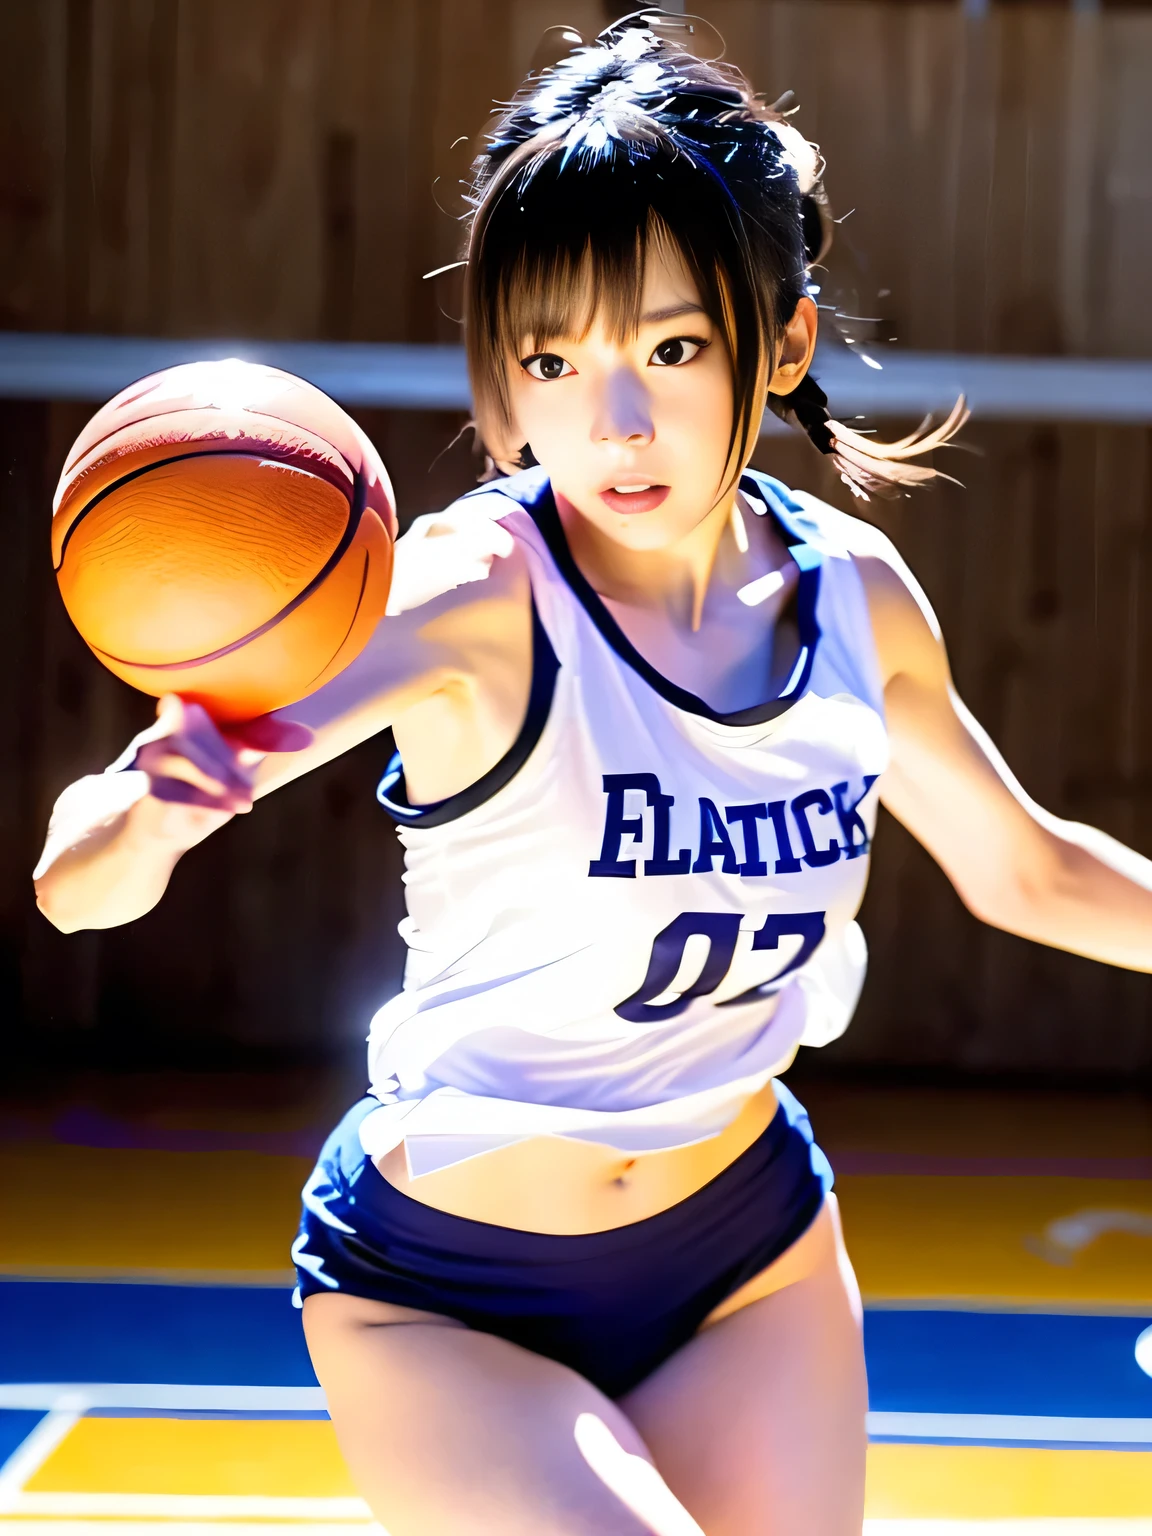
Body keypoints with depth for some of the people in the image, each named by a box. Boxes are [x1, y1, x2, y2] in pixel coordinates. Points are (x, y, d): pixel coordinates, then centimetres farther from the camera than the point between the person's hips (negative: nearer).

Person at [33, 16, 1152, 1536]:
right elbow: (81, 883, -38)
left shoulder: (857, 595, -8)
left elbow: (1027, 869, 12)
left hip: (752, 1247, 5)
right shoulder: (473, 594, -25)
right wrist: (147, 812, -59)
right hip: (443, 1300, -5)